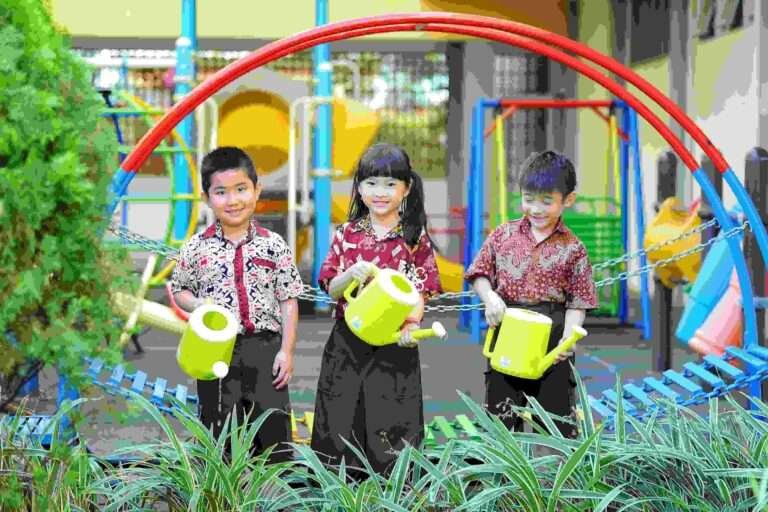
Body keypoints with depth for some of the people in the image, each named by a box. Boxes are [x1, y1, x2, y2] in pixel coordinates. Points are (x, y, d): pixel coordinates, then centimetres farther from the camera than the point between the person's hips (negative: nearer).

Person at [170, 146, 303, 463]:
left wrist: (286, 350, -4)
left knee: (273, 427, 2)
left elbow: (288, 301, 2)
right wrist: (198, 306, -10)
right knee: (220, 431, 7)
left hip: (265, 348, 0)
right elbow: (179, 291, 12)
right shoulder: (197, 248, 2)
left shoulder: (273, 245, 0)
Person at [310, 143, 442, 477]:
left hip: (395, 342, -2)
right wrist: (350, 275, -17)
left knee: (392, 423, -1)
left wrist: (412, 324, -21)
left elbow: (421, 291, -2)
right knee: (342, 419, 3)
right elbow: (331, 289, 5)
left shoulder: (415, 237, 1)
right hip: (348, 341, 2)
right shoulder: (348, 234, 6)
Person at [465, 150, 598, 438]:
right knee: (501, 414, 8)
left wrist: (568, 338, -16)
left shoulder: (572, 249, -2)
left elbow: (577, 302, -2)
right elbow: (479, 274, 10)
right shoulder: (503, 235, 4)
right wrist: (490, 298, -10)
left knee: (556, 411, 5)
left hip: (551, 338, -2)